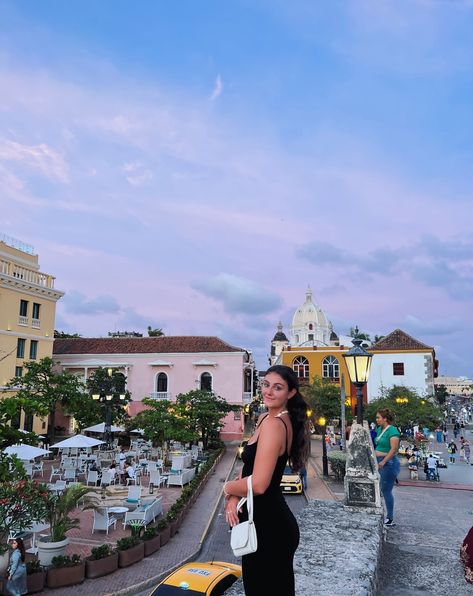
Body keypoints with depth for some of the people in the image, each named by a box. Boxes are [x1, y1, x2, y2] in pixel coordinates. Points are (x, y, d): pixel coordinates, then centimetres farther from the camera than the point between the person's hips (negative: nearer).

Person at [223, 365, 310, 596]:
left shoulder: (272, 424, -24)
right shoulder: (266, 417, 5)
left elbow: (258, 484, -28)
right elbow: (250, 465, 10)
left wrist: (228, 488, -8)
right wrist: (235, 497, -7)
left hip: (268, 525, -9)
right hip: (272, 519, 9)